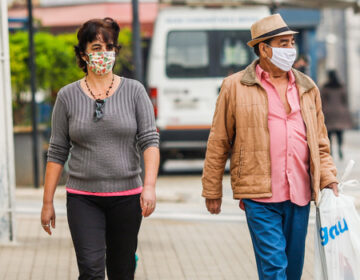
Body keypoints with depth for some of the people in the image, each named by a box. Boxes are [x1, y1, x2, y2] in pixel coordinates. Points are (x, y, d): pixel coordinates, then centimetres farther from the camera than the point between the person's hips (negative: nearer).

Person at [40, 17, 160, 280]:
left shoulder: (134, 91, 2)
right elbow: (57, 153, 5)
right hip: (83, 197, -1)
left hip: (126, 196, 1)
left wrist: (150, 186, -20)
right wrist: (48, 202, 4)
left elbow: (150, 140, -5)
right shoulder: (68, 96, 2)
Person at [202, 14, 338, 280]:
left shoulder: (307, 88, 13)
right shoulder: (235, 87, 1)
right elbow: (218, 144, 5)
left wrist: (328, 179, 3)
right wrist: (212, 191, 6)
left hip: (299, 197, 5)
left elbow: (320, 143, 18)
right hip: (260, 198, -4)